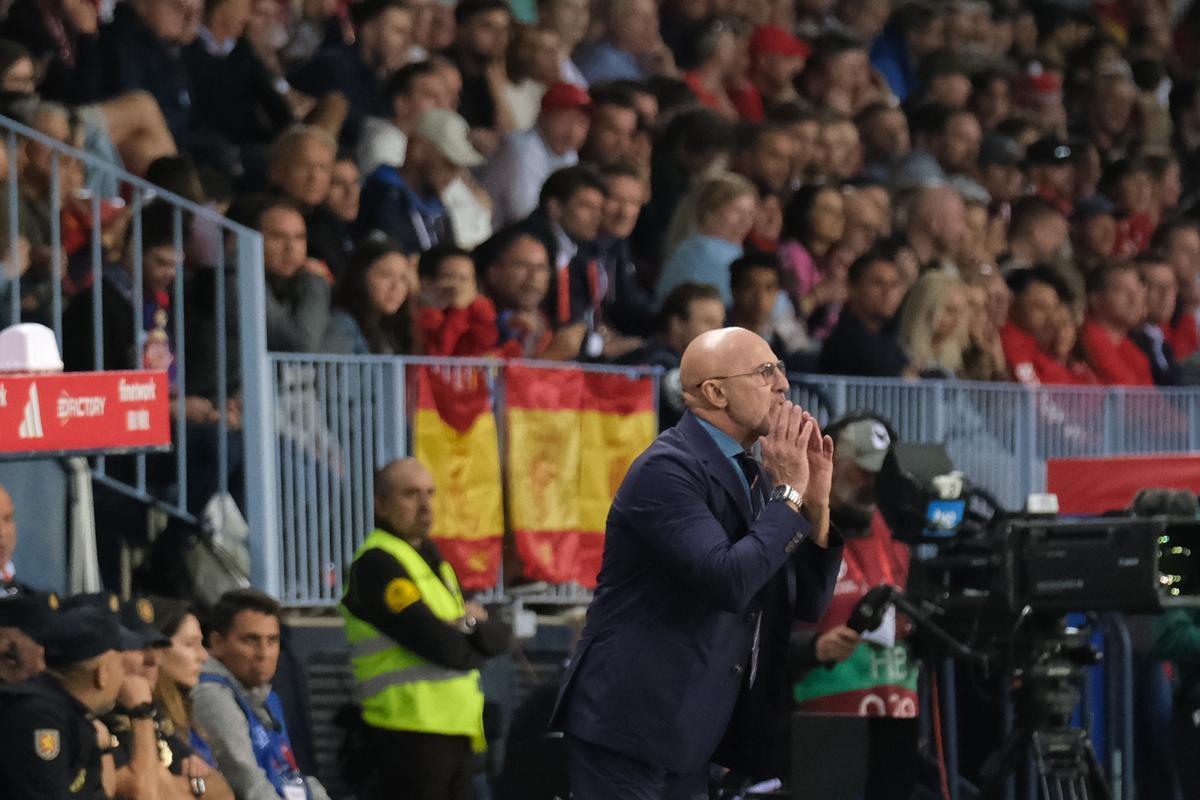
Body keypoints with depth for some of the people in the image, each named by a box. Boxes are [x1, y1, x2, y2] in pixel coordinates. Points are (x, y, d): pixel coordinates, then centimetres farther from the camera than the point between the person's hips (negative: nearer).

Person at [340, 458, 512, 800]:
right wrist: (474, 645, 3)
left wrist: (471, 625, -9)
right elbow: (444, 647, -17)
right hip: (411, 735, -9)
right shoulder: (377, 563, -9)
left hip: (457, 732, 9)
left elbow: (499, 638, 13)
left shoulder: (433, 561, 21)